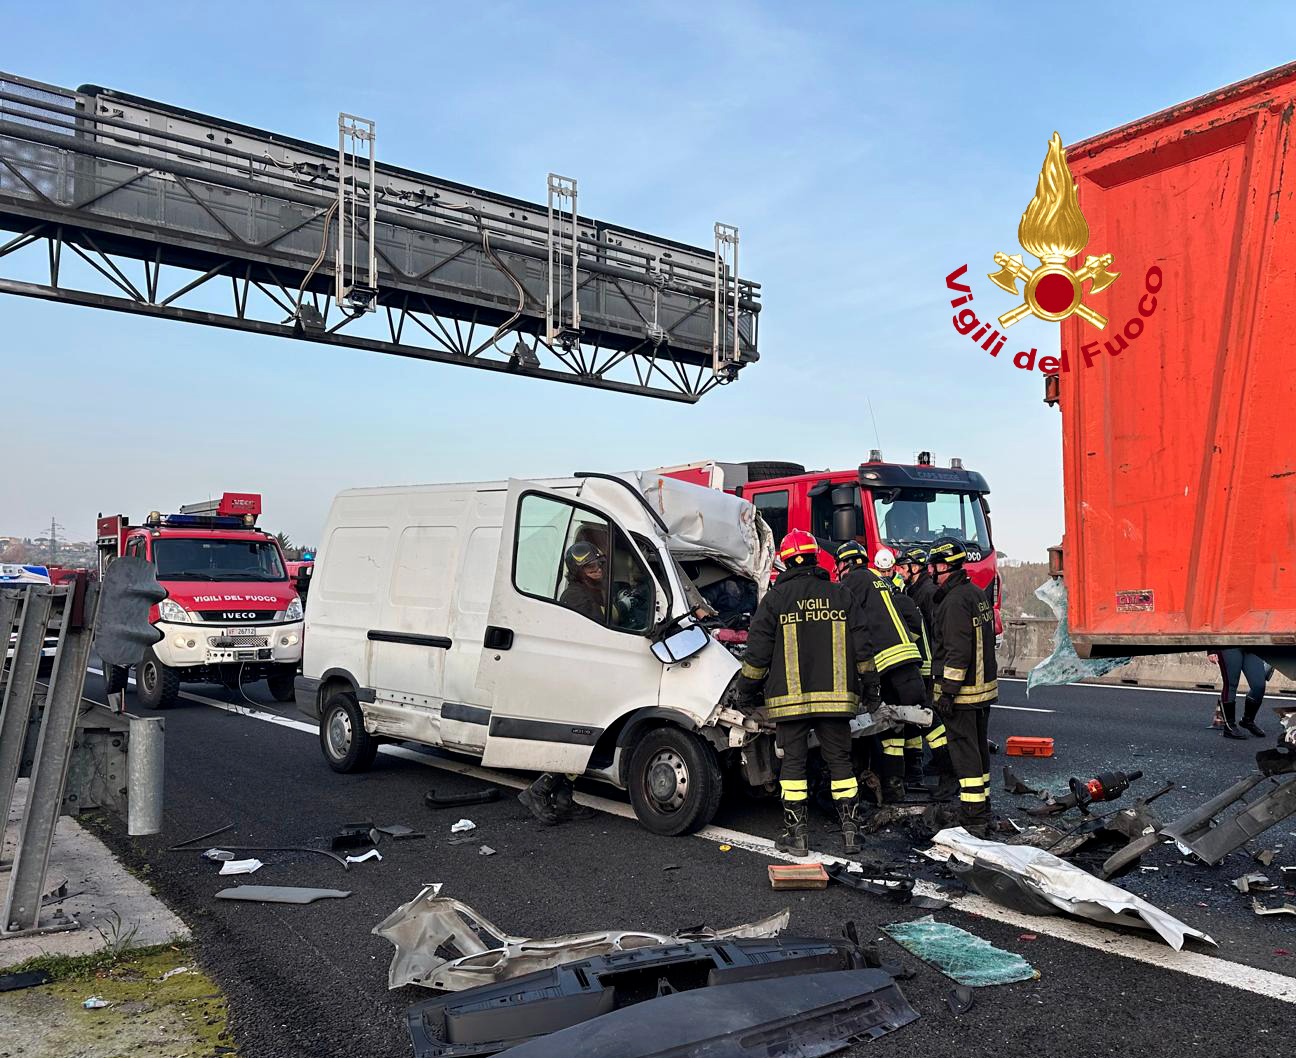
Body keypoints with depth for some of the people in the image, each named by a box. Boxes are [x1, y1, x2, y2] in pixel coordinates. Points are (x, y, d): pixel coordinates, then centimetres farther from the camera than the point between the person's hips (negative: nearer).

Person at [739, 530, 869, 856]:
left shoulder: (775, 598, -2)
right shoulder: (840, 595, 6)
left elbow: (758, 651, -3)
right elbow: (861, 647, 7)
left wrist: (747, 688, 10)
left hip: (790, 697, -2)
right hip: (835, 695, 3)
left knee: (793, 762, 5)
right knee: (839, 760, 10)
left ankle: (797, 833, 6)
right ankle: (850, 829, 12)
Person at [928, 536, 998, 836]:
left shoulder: (955, 600, -18)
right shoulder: (978, 594, 13)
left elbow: (958, 651, -24)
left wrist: (947, 692, -21)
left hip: (961, 691, -10)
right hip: (984, 686, 10)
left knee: (964, 752, -5)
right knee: (979, 749, 17)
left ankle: (972, 820, -1)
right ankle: (982, 813, 27)